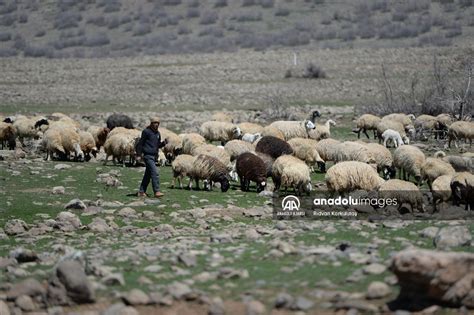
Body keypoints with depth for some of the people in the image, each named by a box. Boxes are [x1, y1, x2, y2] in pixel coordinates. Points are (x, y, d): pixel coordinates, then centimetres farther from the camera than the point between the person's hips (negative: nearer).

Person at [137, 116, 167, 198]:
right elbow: (141, 144, -7)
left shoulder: (158, 133, 13)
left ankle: (141, 191, 17)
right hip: (148, 156, -8)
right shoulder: (146, 131, -8)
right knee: (155, 173, -16)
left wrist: (163, 143, -1)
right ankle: (157, 191, -17)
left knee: (148, 175, 10)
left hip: (154, 156, 8)